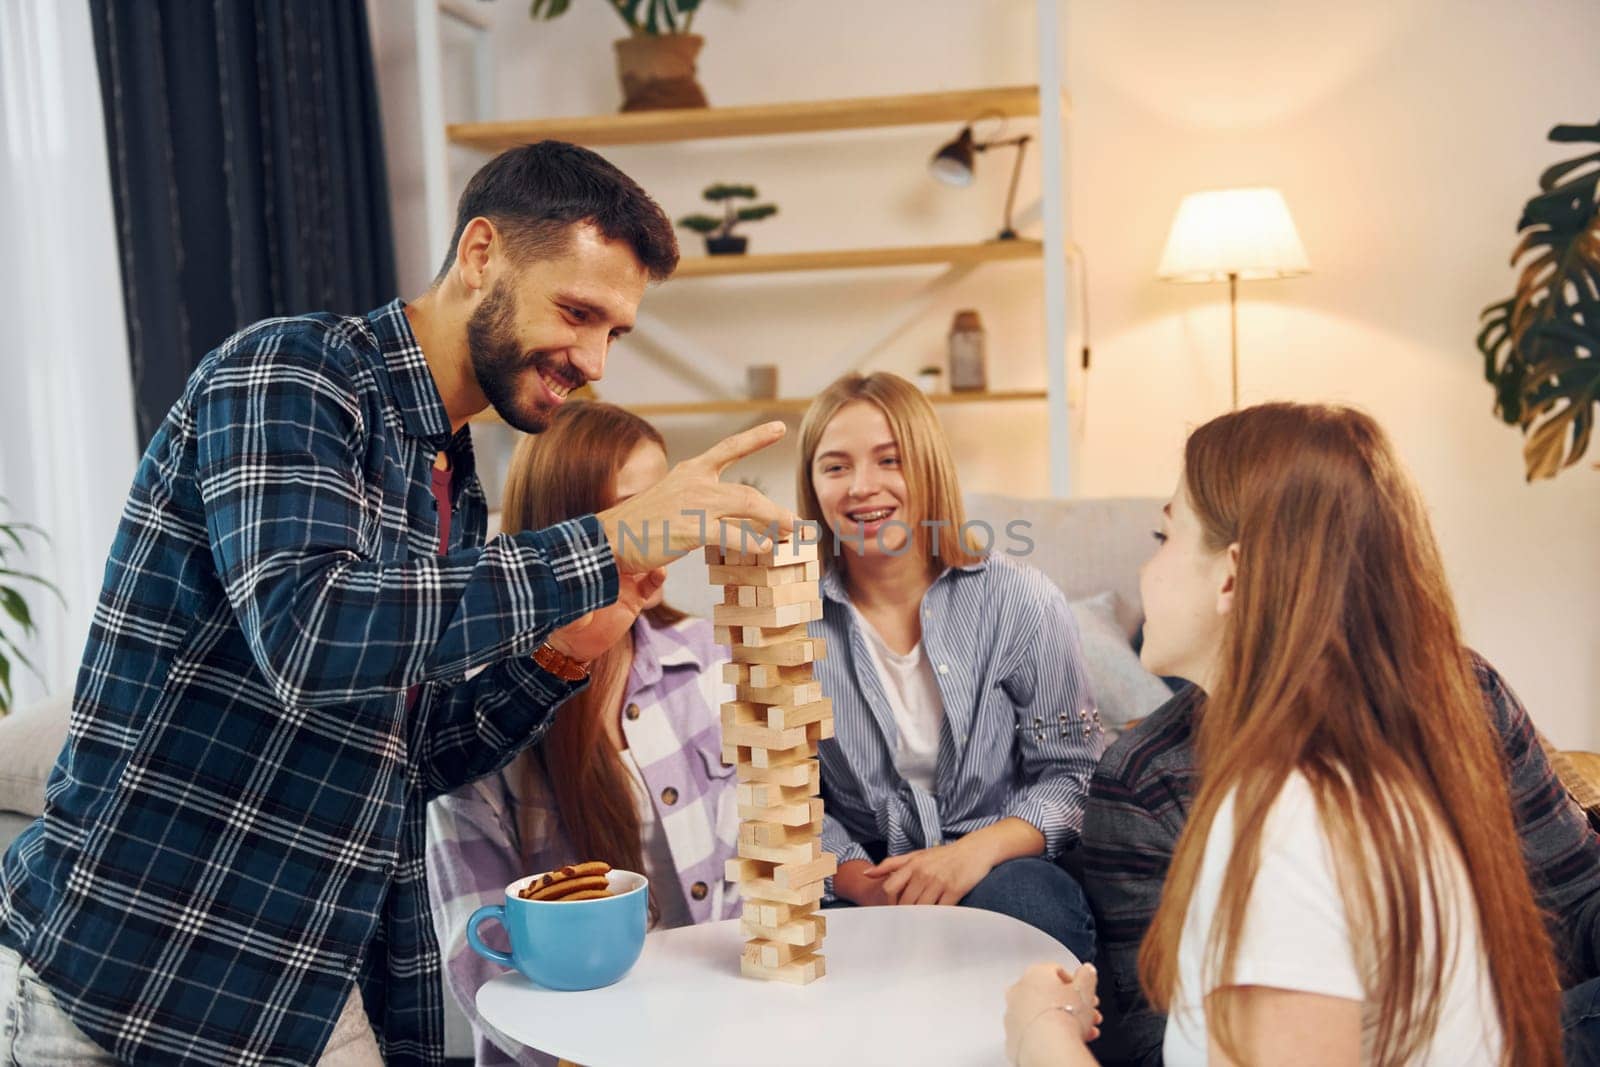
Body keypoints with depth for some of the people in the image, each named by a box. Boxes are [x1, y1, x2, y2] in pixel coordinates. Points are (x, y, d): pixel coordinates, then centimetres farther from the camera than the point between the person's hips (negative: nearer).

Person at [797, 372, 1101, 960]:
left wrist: (978, 851, -20)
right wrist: (861, 881, -18)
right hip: (859, 887, 0)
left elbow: (1071, 773, -2)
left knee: (1030, 899, -35)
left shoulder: (1021, 601, -3)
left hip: (1006, 870, 0)